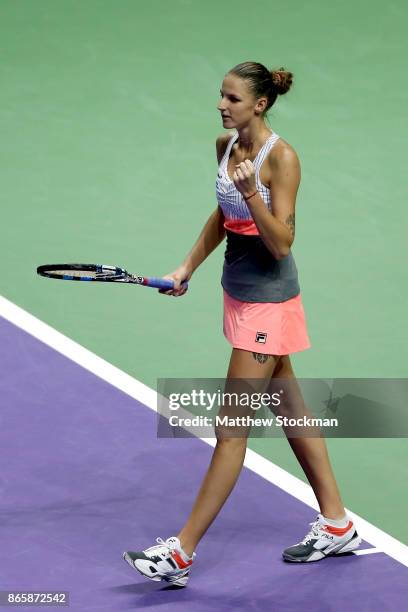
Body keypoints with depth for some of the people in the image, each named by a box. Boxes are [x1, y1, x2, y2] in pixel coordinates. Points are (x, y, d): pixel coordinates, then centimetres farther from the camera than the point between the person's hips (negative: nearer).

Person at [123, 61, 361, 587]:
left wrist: (253, 194, -35)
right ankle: (336, 526, 27)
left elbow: (282, 244, -22)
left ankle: (181, 553, -1)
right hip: (239, 291, 9)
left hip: (269, 299, -9)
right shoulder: (226, 144, 4)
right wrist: (188, 266, 17)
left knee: (232, 428, -4)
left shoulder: (281, 158, -19)